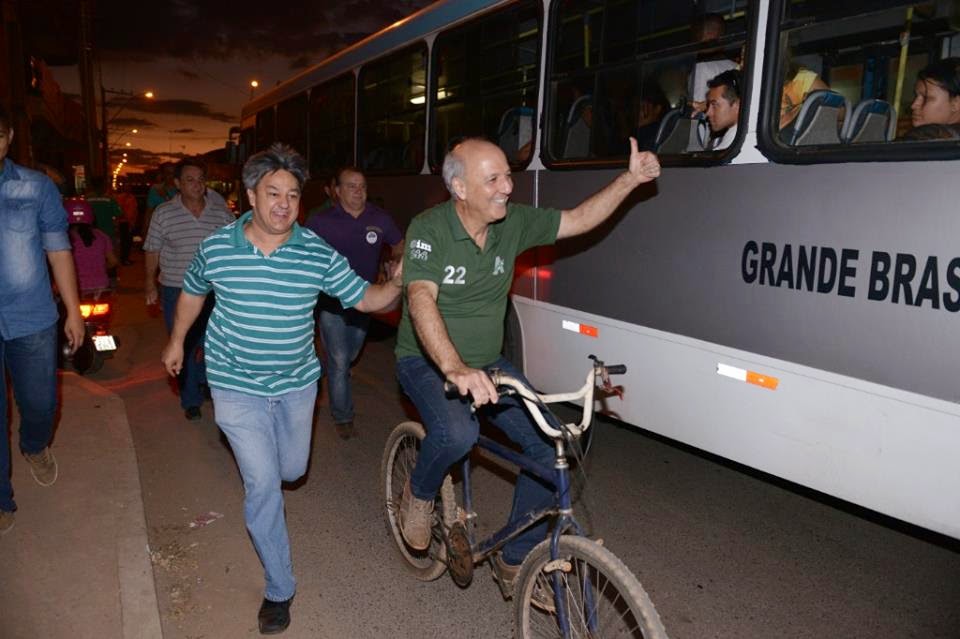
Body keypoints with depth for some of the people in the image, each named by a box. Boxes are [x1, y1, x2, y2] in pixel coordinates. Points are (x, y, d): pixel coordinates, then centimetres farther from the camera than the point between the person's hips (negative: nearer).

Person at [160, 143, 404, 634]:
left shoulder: (318, 252, -12)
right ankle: (279, 589, 10)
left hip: (297, 382, 2)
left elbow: (364, 299, -10)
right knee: (263, 484, -8)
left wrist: (396, 285, -30)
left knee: (292, 470, 20)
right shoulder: (215, 248, -11)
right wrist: (177, 341, 19)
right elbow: (193, 292, 9)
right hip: (238, 386, -2)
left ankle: (251, 458, 59)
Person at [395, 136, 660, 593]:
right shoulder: (429, 229, -20)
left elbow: (579, 220, 5)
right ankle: (419, 494, 2)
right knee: (457, 433, -36)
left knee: (550, 443, -9)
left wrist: (629, 179, -9)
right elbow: (422, 302, -34)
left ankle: (515, 560, 11)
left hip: (486, 364, 5)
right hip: (427, 362, -5)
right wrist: (455, 369, -50)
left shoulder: (513, 222, -3)